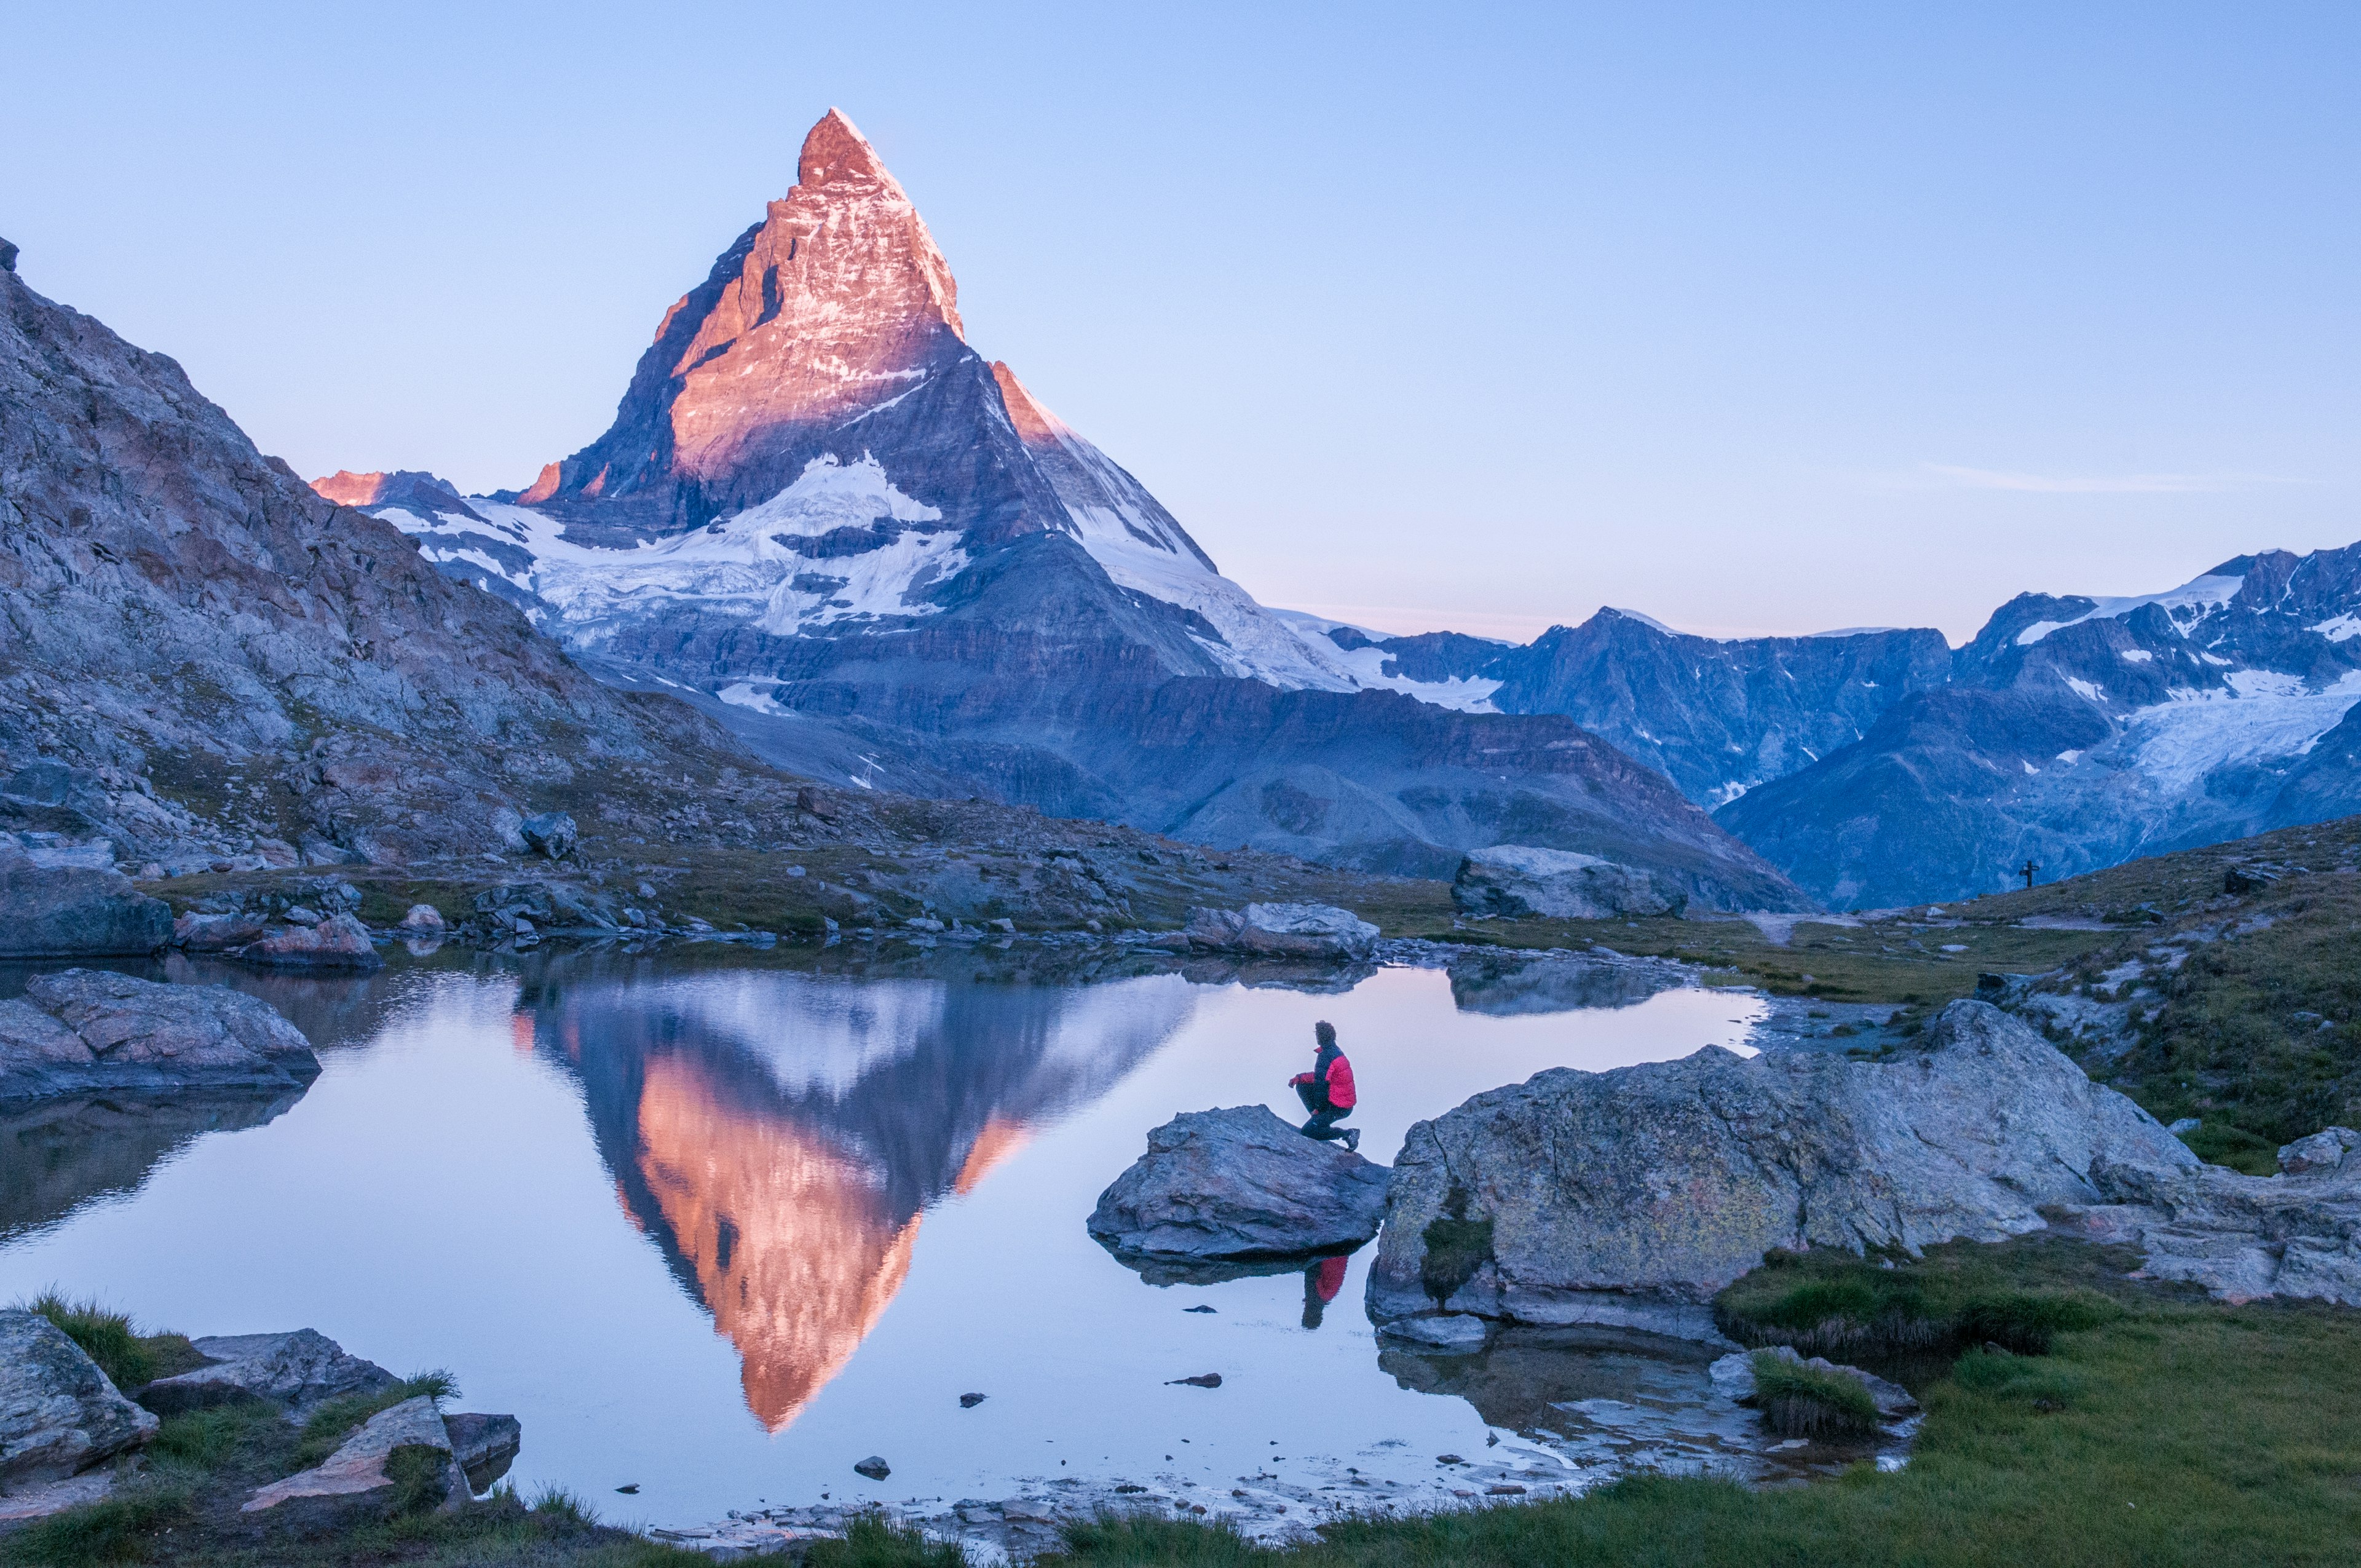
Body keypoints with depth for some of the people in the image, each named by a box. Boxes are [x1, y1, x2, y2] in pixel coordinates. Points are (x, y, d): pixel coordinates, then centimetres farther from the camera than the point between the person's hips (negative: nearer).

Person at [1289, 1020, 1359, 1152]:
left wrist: (1319, 1108, -12)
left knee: (1308, 1132, -7)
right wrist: (1300, 1078, 17)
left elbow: (1322, 1084, -22)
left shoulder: (1325, 1056, -21)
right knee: (1302, 1086, 15)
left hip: (1338, 1107, -9)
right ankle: (1319, 1121, 12)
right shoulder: (1336, 1052, 9)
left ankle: (1348, 1134, -4)